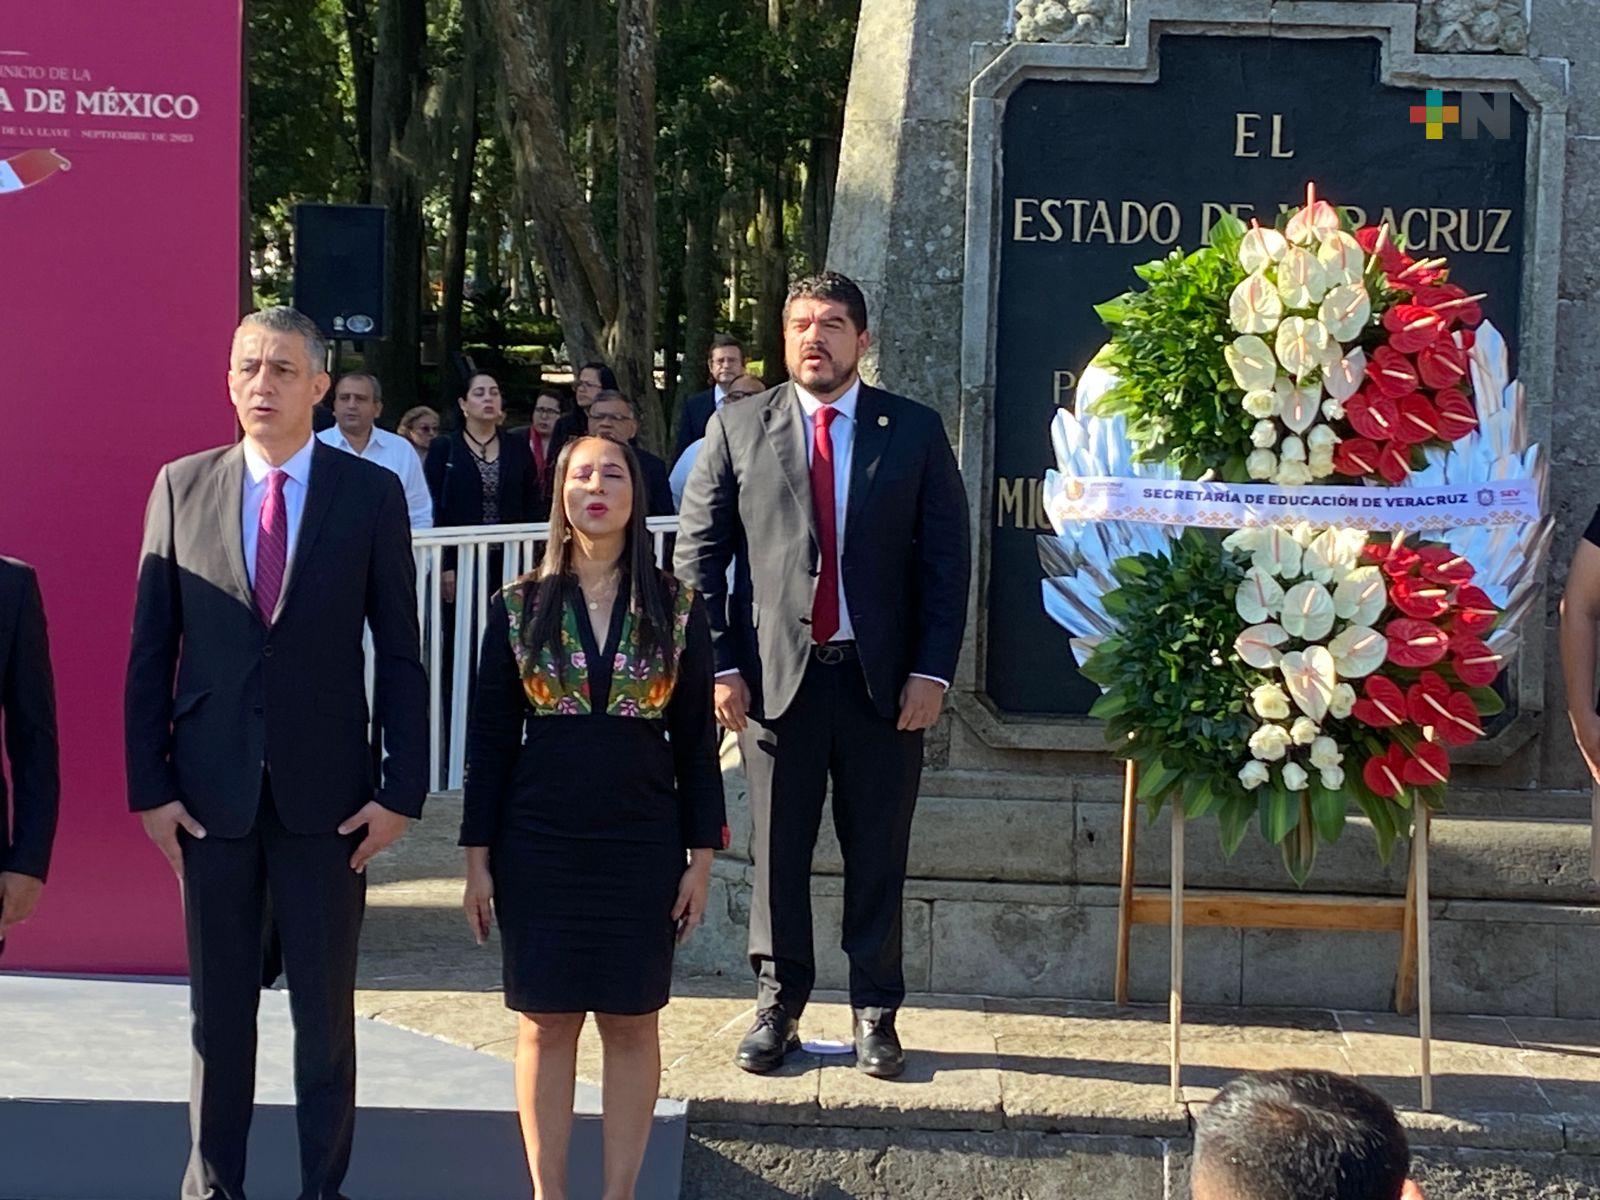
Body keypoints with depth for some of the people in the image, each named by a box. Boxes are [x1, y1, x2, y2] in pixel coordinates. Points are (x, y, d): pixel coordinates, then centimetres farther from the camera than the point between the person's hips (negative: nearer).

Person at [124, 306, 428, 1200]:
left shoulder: (372, 493, -1)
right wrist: (149, 786, -1)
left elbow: (399, 652, -1)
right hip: (211, 790, 1)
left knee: (326, 1007, 8)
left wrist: (404, 789, -5)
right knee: (219, 1001, 11)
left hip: (327, 791, -1)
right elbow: (151, 650, 4)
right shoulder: (182, 487, 3)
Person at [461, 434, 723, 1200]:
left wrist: (702, 855, -1)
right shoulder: (519, 607, 1)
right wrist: (479, 858, -1)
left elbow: (696, 742, 3)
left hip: (642, 848, 0)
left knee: (631, 1023, 5)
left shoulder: (677, 608, 1)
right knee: (545, 1023, 5)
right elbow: (490, 740, 2)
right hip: (538, 846, 0)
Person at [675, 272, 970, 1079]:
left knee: (878, 856, 6)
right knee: (777, 852, 6)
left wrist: (932, 671, -6)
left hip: (882, 679, 0)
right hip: (776, 673, 0)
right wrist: (721, 664, -4)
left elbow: (947, 558, 2)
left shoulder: (915, 432, 4)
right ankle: (776, 1007, 17)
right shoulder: (737, 428, 5)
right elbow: (698, 553, 4)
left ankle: (876, 1013, 17)